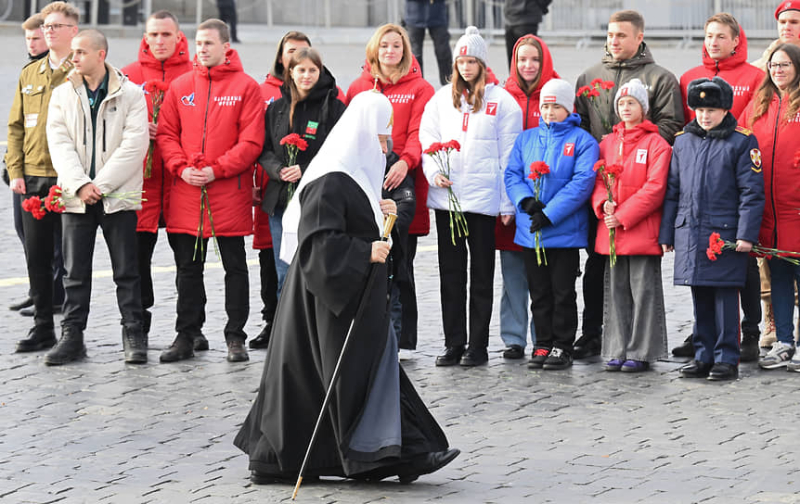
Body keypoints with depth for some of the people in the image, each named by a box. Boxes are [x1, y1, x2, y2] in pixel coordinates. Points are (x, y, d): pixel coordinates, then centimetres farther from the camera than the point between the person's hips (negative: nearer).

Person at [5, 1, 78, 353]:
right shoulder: (30, 75, 14)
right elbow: (16, 126, 15)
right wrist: (15, 171, 5)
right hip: (33, 179, 5)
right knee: (36, 255, 8)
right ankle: (43, 327, 16)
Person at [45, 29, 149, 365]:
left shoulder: (130, 94, -2)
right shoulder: (62, 95, 7)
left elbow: (134, 145, -9)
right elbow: (59, 143, 0)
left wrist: (100, 185, -14)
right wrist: (80, 185, -14)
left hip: (118, 196, -2)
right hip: (76, 197, 3)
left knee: (126, 271, 2)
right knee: (76, 273, 5)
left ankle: (133, 336, 8)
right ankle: (72, 336, 11)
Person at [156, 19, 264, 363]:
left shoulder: (246, 87, -3)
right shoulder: (180, 87, 8)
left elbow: (251, 141, -8)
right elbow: (166, 134, 8)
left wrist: (217, 169, -15)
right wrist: (181, 167, -8)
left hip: (230, 190, -3)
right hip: (186, 192, 3)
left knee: (235, 267, 5)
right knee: (187, 267, 9)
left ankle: (236, 337, 11)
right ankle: (186, 335, 16)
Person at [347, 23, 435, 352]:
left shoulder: (419, 89, 5)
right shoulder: (358, 87, 15)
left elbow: (419, 133, -5)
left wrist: (405, 161, -23)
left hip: (402, 182, -3)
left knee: (400, 262, -2)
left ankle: (401, 336, 2)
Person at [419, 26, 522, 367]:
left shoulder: (502, 101, 0)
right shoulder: (442, 99, 11)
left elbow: (509, 155, -2)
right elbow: (427, 138, 10)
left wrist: (507, 202, -6)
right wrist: (434, 172, -9)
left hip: (483, 198, -3)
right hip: (445, 196, 3)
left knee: (481, 274, 3)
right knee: (450, 272, 7)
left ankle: (478, 346, 7)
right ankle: (453, 343, 12)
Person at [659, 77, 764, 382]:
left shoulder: (742, 141, -2)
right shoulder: (683, 141, 12)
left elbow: (751, 192, -5)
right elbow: (672, 190, 16)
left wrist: (746, 234, -12)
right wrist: (666, 233, 13)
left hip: (725, 231, -5)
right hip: (689, 232, 5)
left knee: (725, 296, -2)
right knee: (700, 298, 10)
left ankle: (727, 359, 3)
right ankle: (704, 356, 17)